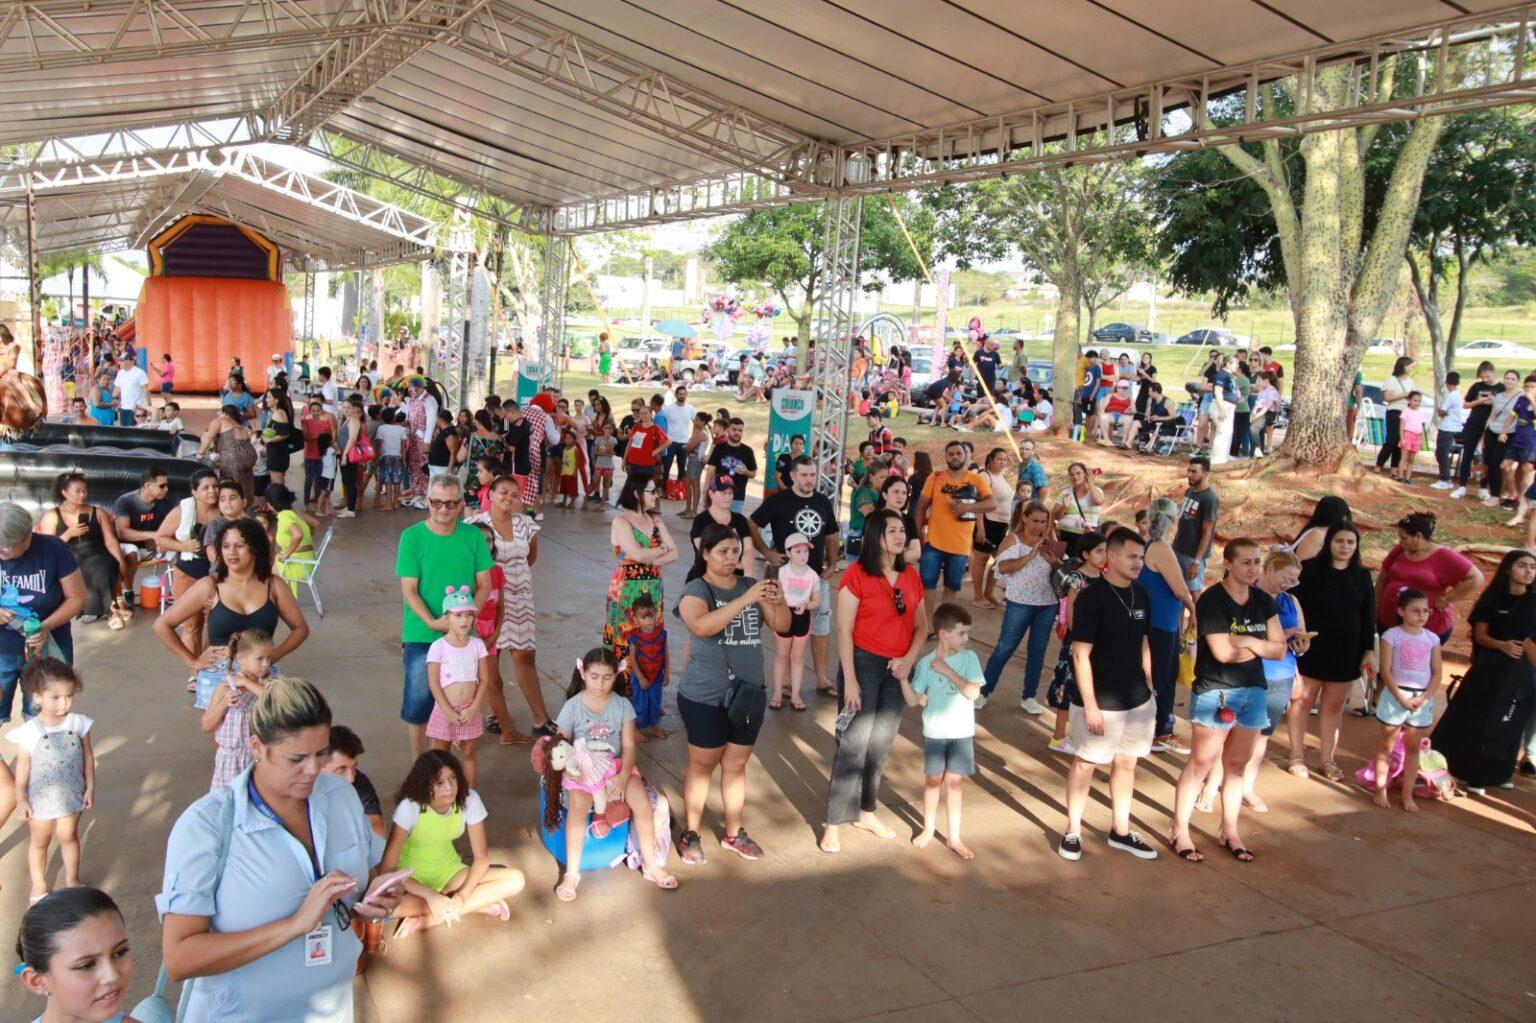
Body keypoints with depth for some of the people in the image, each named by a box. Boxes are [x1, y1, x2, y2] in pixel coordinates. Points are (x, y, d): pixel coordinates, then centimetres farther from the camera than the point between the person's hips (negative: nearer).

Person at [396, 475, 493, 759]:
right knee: (418, 704, 4)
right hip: (421, 636, -2)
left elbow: (484, 584, 3)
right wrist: (432, 622, -23)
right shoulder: (412, 537, -8)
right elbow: (409, 590, -9)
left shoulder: (472, 535, -1)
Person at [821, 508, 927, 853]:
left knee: (881, 743, 14)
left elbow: (921, 625, 11)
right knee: (854, 743, -4)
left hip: (897, 669, 6)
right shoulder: (857, 574, -11)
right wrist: (850, 681, -15)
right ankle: (835, 823, 6)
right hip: (864, 662, -6)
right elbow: (844, 630, -12)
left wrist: (909, 659, -7)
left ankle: (865, 811, 30)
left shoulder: (911, 576, 5)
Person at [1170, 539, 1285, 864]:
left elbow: (1280, 649, 4)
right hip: (1215, 691, -6)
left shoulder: (1264, 601, 7)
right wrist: (1260, 647, -4)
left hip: (1253, 690, 6)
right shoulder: (1212, 600, -12)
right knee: (1201, 764, -2)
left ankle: (1229, 831, 25)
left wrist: (1247, 642, -14)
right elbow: (1223, 652, -19)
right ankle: (1180, 832, 7)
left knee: (1236, 764, 13)